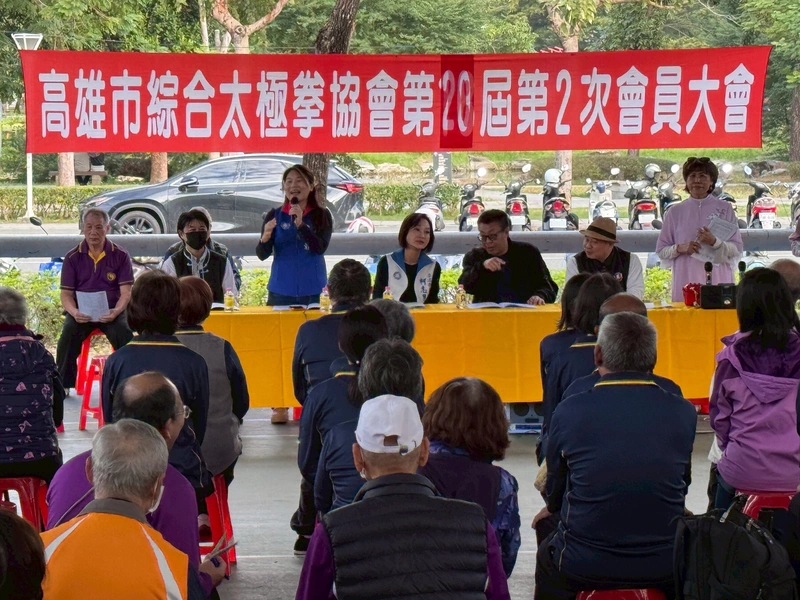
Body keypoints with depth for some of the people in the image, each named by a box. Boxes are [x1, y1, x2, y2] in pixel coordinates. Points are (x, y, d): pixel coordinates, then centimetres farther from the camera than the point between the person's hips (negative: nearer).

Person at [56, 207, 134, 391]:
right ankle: (63, 383, -13)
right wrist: (74, 312, -20)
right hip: (81, 311, 1)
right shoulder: (73, 257, 5)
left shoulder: (120, 256, 3)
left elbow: (126, 292, -3)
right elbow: (66, 294, 3)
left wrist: (116, 311, -25)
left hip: (111, 311, -1)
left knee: (125, 334, -30)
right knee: (68, 333, -29)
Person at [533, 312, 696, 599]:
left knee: (547, 554, 29)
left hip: (582, 565, -1)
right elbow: (683, 485, 9)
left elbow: (554, 492, 3)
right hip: (663, 568, 2)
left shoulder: (569, 411, -12)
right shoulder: (684, 413, -7)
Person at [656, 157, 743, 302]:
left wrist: (715, 242, -13)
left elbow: (737, 249, 3)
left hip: (718, 281, 0)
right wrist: (679, 248, -8)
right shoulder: (676, 212, 9)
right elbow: (661, 250, 11)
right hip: (685, 283, 1)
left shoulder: (725, 209, 7)